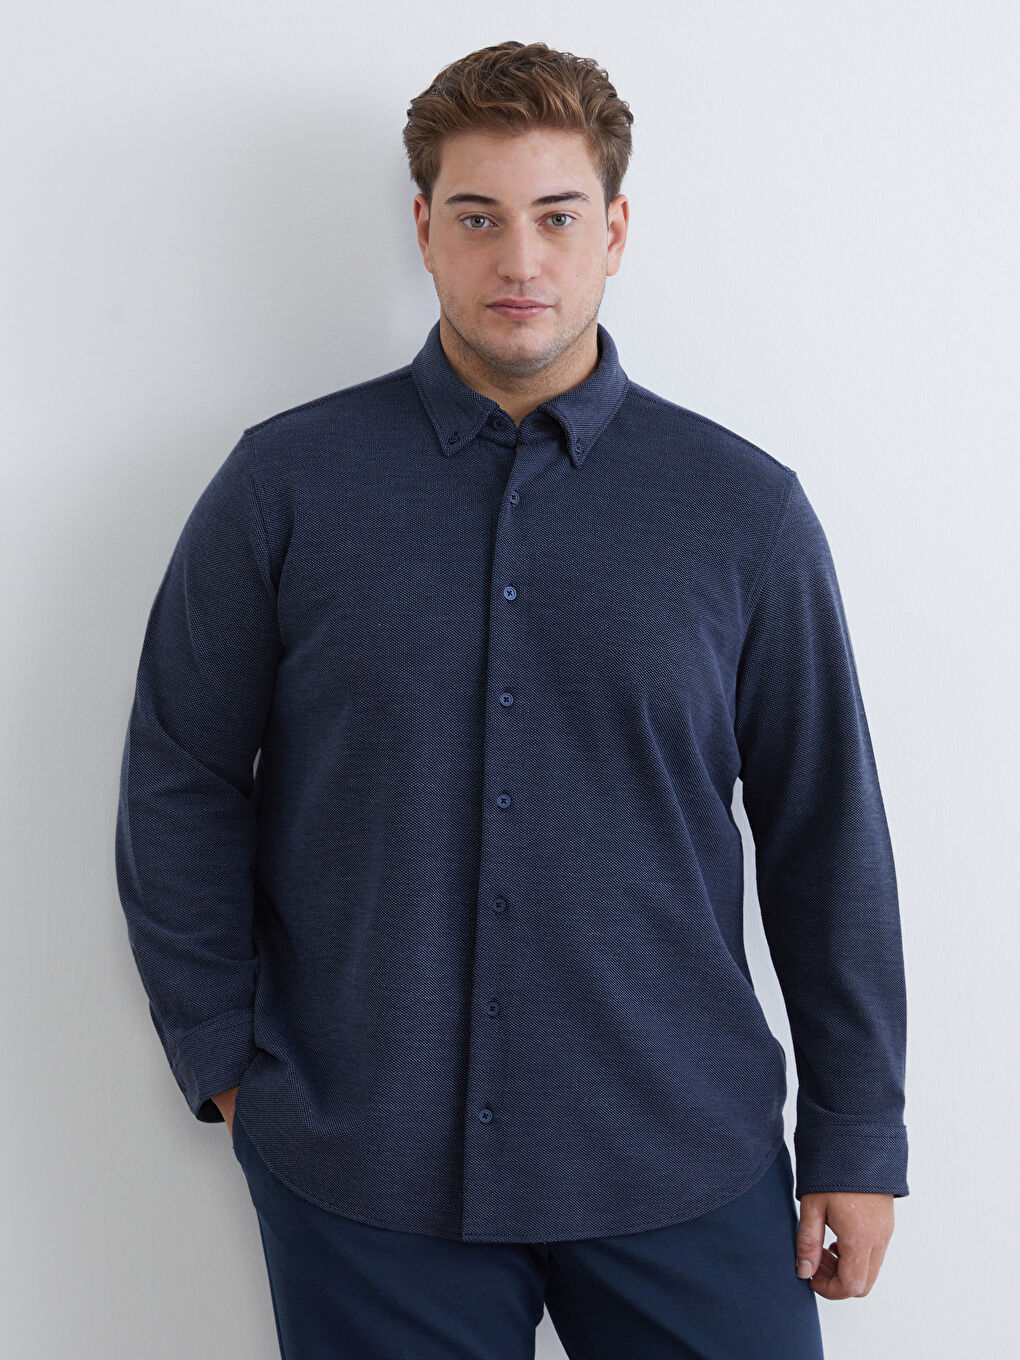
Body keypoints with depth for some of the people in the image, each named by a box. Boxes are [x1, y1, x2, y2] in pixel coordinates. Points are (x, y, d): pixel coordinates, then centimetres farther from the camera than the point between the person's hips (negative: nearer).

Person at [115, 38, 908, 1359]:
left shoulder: (747, 508, 0)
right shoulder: (285, 483, -2)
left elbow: (826, 837, 3)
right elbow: (180, 784, 4)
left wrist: (857, 1135, 5)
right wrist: (223, 1059, 1)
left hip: (686, 1165, 1)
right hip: (359, 1171, 0)